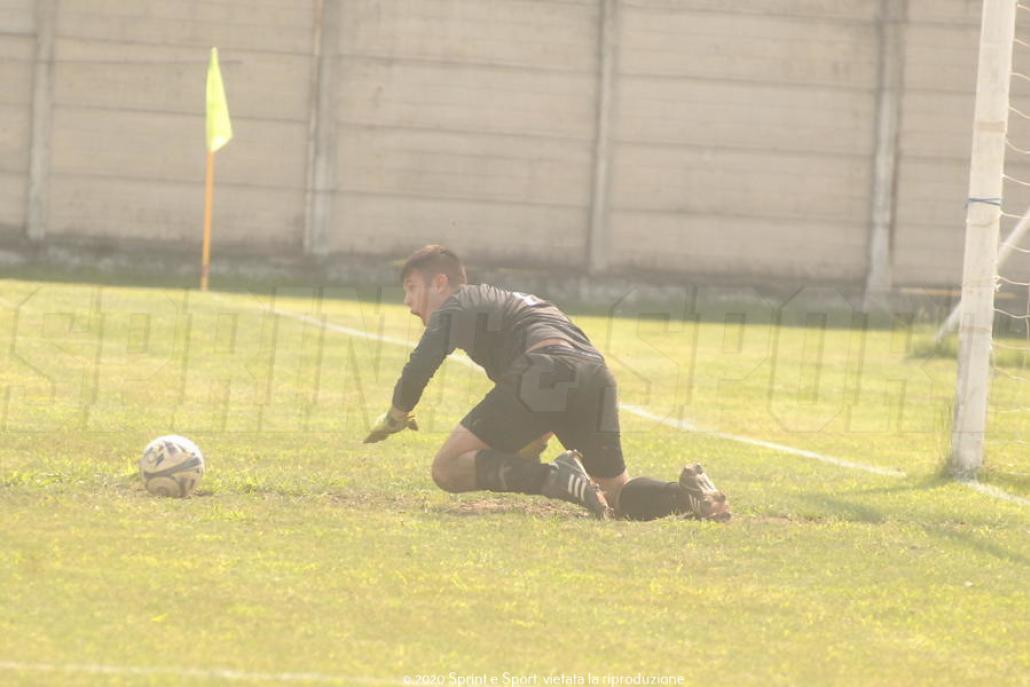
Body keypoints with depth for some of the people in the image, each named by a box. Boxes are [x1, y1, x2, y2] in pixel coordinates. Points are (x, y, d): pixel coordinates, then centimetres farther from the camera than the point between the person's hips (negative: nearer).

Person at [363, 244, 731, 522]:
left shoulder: (455, 306, 17)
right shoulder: (504, 302, 40)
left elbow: (420, 367, 3)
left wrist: (396, 416, 19)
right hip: (597, 375, 8)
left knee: (447, 470, -4)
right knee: (618, 496, 22)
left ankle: (557, 477, -23)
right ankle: (687, 494, -10)